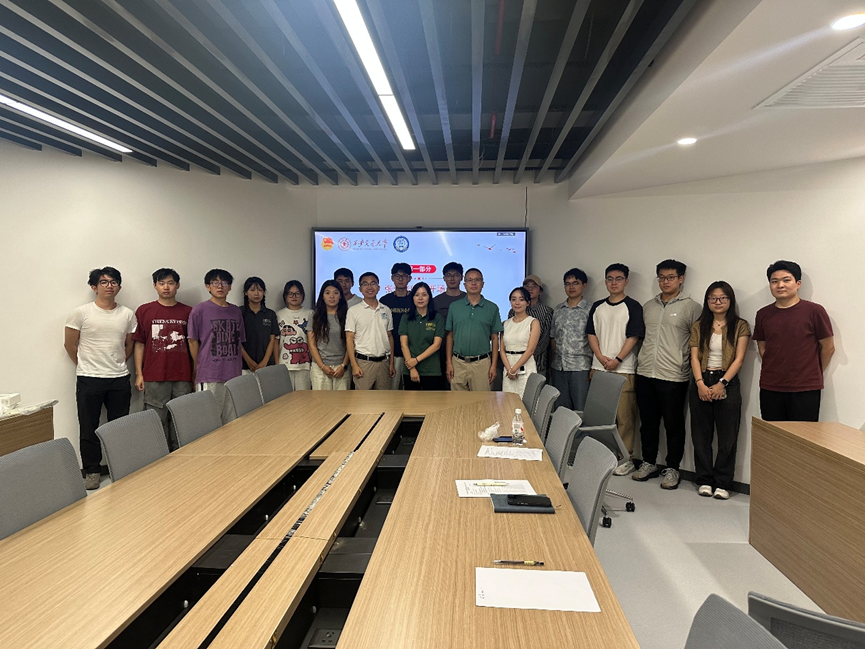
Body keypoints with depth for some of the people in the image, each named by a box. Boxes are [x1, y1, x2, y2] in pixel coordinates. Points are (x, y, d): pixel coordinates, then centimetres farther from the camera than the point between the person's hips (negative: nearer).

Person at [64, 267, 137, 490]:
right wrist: (86, 365, 7)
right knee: (89, 428, 5)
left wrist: (117, 364, 9)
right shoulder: (81, 313, -4)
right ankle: (91, 471, 17)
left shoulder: (127, 314, 4)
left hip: (120, 379, 2)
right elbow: (70, 345, 3)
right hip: (89, 379, -2)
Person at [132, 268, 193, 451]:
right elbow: (139, 344, 6)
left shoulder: (187, 312, 7)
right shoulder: (144, 311, 5)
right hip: (154, 377, -1)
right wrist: (139, 374, 1)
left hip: (182, 377, 1)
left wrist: (195, 375, 5)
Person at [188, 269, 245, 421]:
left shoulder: (236, 311, 12)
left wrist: (238, 368, 11)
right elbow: (193, 341, 1)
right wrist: (198, 368, 5)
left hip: (234, 374, 5)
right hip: (209, 377, -4)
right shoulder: (200, 310, -2)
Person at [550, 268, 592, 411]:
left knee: (581, 409, -1)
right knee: (560, 409, 11)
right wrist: (553, 361, 10)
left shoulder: (590, 310, -2)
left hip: (580, 368, -5)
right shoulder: (557, 310, 13)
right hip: (559, 368, 5)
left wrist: (593, 368, -10)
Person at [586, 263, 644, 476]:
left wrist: (617, 360, -14)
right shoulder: (597, 307, 13)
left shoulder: (633, 306, -1)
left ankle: (626, 458, 7)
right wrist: (600, 357, -4)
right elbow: (591, 333, 11)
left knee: (624, 415, -3)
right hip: (599, 368, 5)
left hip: (623, 370, -4)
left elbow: (633, 337, -7)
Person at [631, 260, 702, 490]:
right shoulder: (648, 306, 13)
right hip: (645, 374, 5)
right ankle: (648, 463, 26)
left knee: (674, 425, 4)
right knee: (648, 422, 13)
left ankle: (672, 469, 17)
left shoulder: (691, 307, -3)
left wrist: (689, 369, -6)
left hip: (673, 376, -5)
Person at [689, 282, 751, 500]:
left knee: (727, 435, 1)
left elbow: (739, 359, -4)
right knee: (701, 434, 5)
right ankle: (704, 480, 15)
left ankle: (723, 483, 10)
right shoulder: (699, 326, 9)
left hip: (727, 383, -2)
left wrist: (722, 383, -14)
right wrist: (700, 383, -12)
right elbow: (694, 357, 2)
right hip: (701, 382, 2)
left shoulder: (740, 326, 2)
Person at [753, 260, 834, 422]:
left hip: (805, 390, -3)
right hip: (770, 389, 3)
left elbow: (828, 347, 3)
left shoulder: (814, 311, -5)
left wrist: (814, 374, 13)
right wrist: (777, 372, 10)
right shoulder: (763, 314, 5)